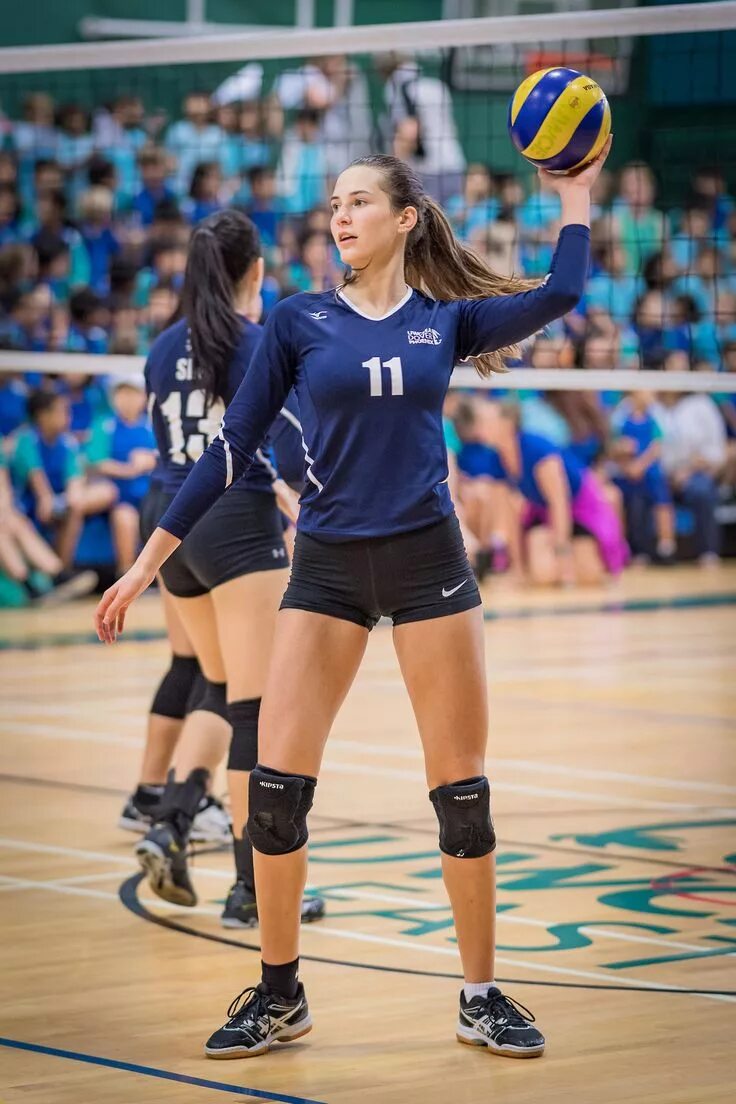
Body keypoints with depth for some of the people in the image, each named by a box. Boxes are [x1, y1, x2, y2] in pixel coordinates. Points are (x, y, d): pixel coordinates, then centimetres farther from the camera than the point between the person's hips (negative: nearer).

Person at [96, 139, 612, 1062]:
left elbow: (561, 294, -5)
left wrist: (575, 190, 6)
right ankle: (278, 996, 8)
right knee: (275, 785, -7)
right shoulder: (299, 320, 4)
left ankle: (481, 997, 13)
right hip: (327, 568, 0)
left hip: (427, 561, 0)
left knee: (461, 791, 0)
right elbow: (232, 447, 4)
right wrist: (148, 561, 2)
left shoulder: (445, 320, 6)